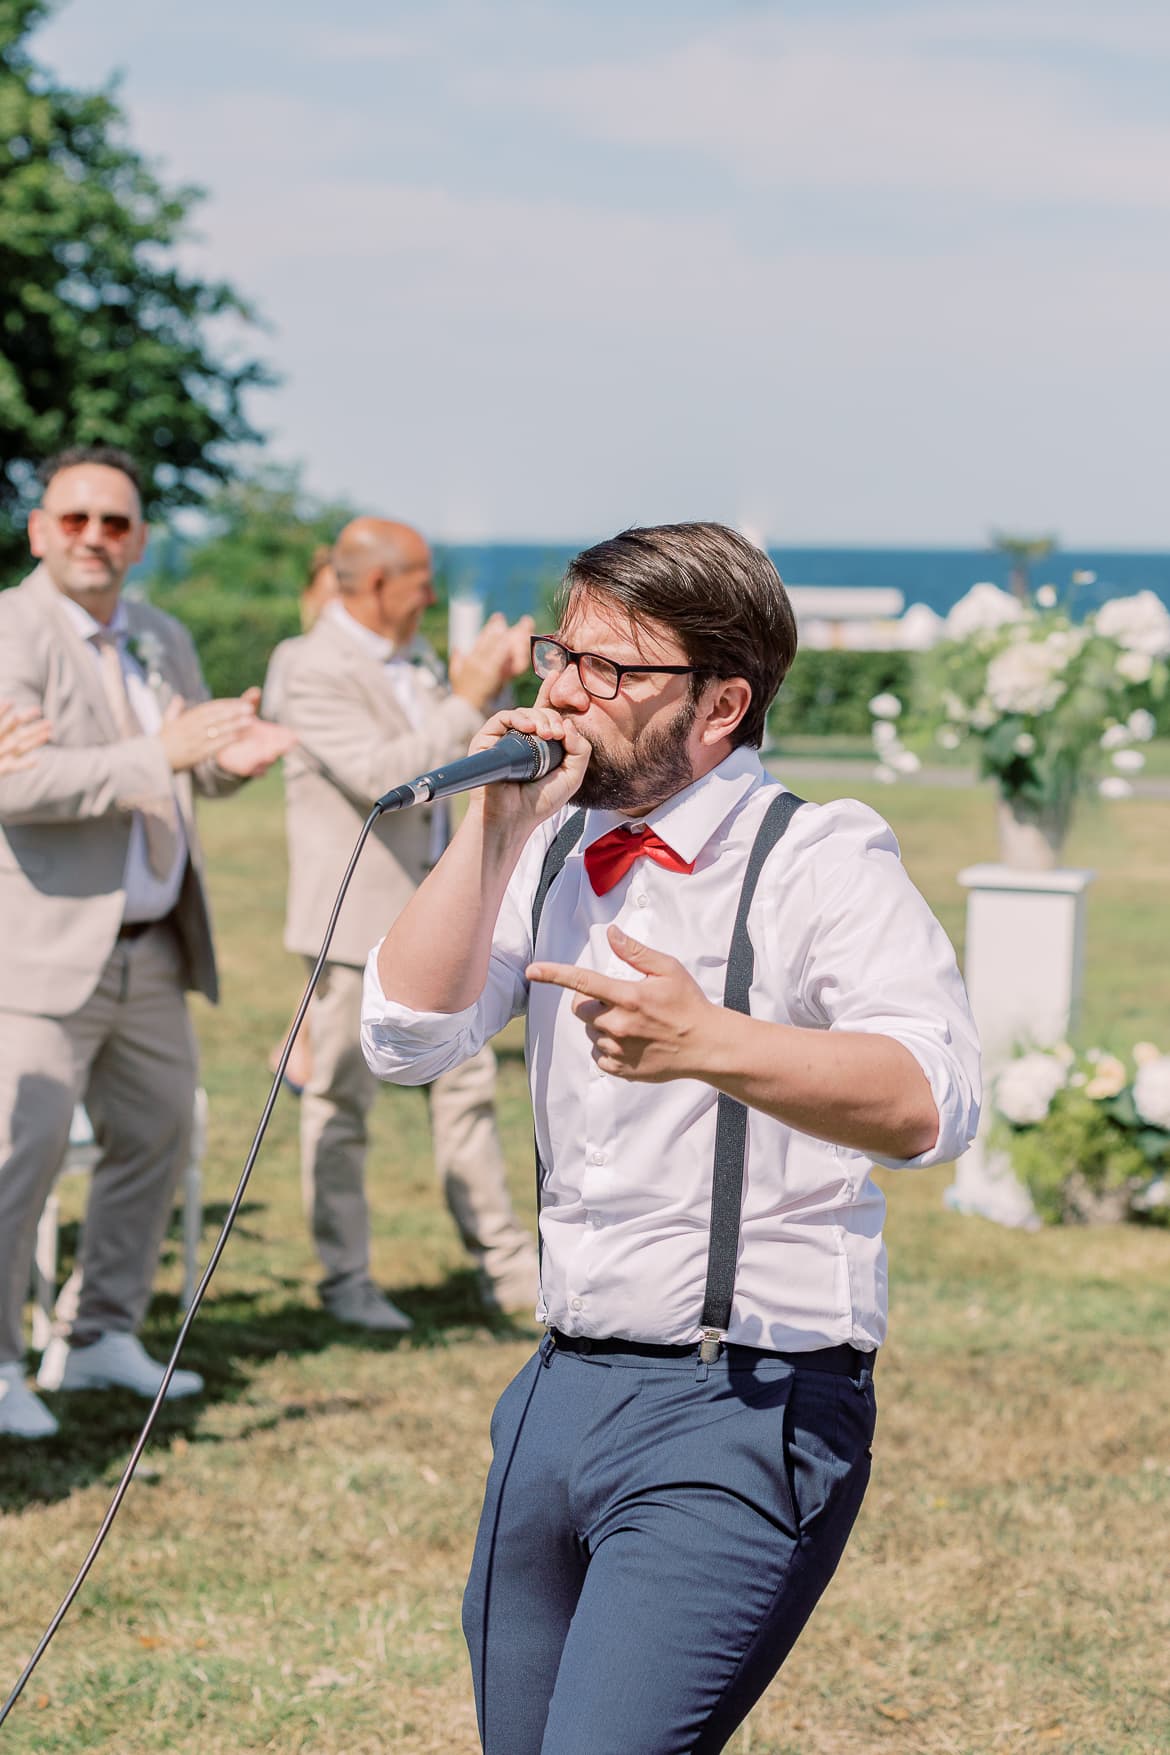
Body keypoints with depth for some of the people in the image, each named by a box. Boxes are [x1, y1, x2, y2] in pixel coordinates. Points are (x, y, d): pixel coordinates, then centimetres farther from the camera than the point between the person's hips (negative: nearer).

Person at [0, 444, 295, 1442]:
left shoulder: (166, 642, 14)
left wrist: (229, 759, 0)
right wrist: (159, 756, -27)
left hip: (152, 951, 8)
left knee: (155, 1141, 14)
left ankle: (102, 1339, 27)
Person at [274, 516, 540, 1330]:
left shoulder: (412, 654, 10)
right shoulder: (316, 672, -16)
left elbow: (453, 763, 18)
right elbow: (380, 776, -26)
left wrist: (490, 683, 3)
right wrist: (467, 701, -22)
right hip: (358, 918, -8)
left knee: (466, 1085, 9)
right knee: (342, 1100, 3)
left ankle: (504, 1265, 15)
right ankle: (347, 1278, 12)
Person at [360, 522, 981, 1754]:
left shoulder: (819, 859, -9)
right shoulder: (554, 854, 11)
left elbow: (932, 1101, -24)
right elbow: (408, 1040, 2)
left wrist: (711, 1041, -39)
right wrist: (495, 828, -7)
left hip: (743, 1416, -7)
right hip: (559, 1393, 7)